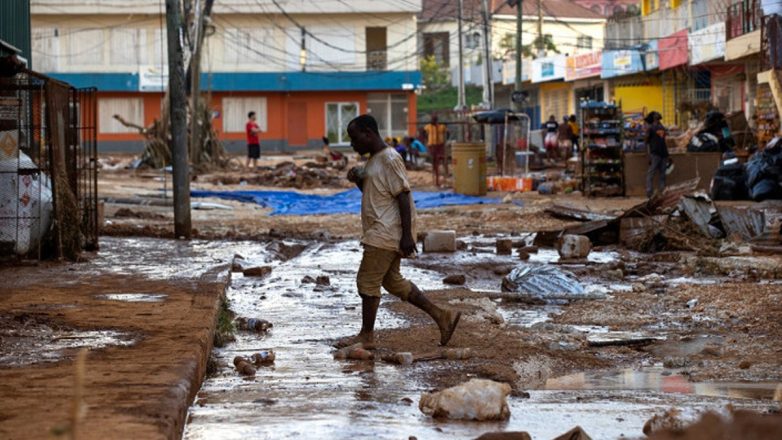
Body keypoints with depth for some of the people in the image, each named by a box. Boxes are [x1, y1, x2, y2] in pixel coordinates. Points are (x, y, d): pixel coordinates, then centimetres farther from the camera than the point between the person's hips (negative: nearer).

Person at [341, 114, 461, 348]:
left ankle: (366, 335, 6)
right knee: (392, 280, 14)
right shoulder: (374, 160, 15)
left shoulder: (389, 159, -16)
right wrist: (358, 179, 6)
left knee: (367, 281, -4)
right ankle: (441, 315, 15)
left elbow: (403, 196, -19)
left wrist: (407, 235, -22)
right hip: (382, 233, 10)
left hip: (386, 233, -10)